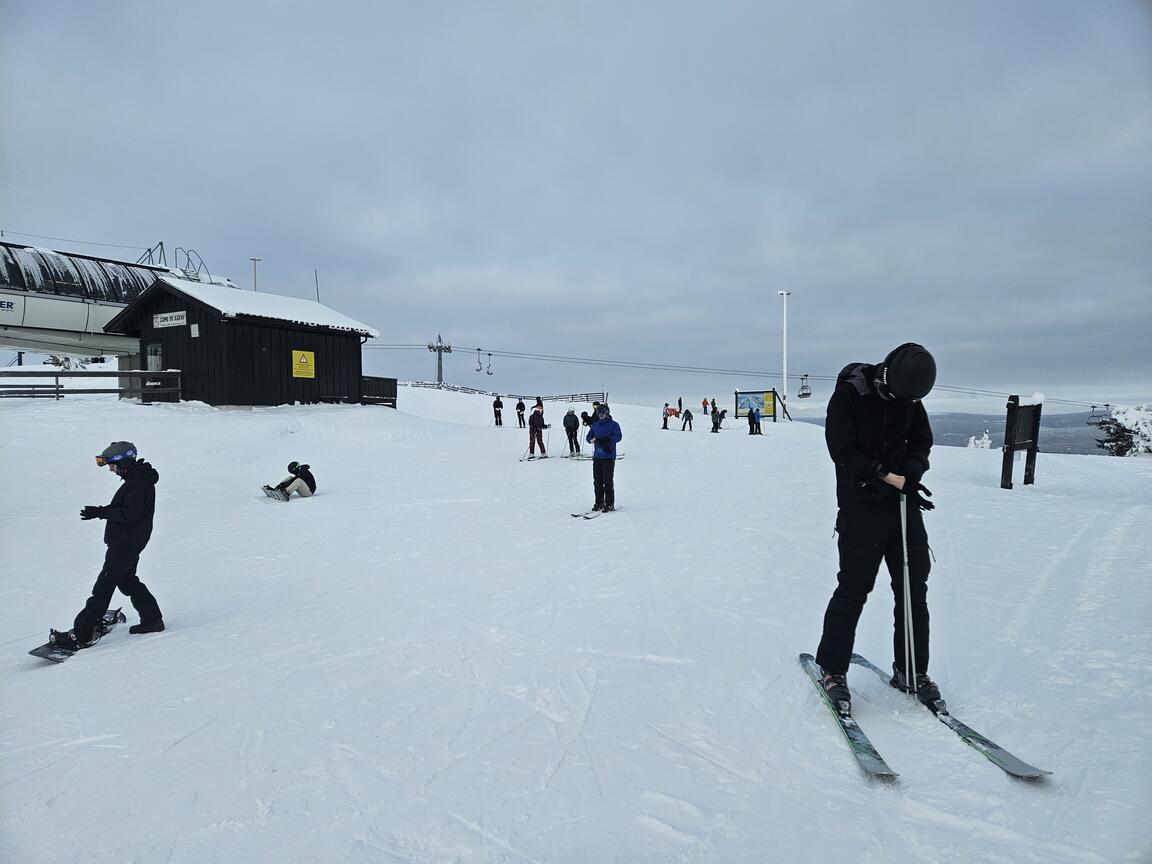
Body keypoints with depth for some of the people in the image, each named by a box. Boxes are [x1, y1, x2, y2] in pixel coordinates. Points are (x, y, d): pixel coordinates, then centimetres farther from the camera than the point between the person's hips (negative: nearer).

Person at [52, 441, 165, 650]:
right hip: (126, 542, 11)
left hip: (125, 544, -11)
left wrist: (100, 512, -21)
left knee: (103, 587, -6)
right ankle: (152, 620, 26)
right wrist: (102, 511, 7)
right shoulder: (135, 479, 13)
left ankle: (82, 634, 0)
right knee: (127, 581, 20)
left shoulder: (139, 484, -20)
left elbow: (129, 515, -25)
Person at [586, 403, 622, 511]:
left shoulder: (613, 424, -1)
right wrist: (592, 439, -11)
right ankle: (599, 502, 19)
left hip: (609, 457, -5)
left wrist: (607, 439, -27)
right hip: (597, 456, 5)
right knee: (597, 481, 8)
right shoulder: (595, 425, 14)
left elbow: (618, 436, -14)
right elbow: (588, 437, 13)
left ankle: (610, 504, 3)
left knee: (608, 481, -5)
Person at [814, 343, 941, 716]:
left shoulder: (911, 400, 6)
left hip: (904, 504, 6)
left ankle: (911, 671, 25)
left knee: (914, 590, 10)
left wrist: (909, 474, -11)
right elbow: (843, 450, -14)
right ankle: (832, 670, 12)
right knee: (853, 590, -2)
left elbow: (922, 443, 10)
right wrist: (889, 478, -19)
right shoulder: (849, 394, -12)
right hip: (861, 507, -6)